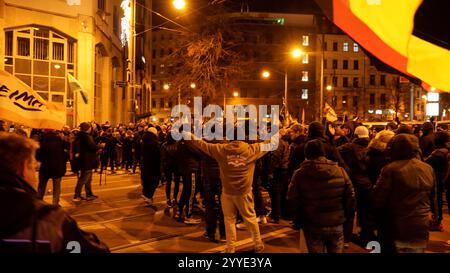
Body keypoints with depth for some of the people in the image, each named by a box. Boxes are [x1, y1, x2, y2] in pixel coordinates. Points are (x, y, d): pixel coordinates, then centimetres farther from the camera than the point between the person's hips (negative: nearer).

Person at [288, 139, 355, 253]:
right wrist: (343, 216, 13)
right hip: (336, 225, 2)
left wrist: (298, 222, 5)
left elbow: (292, 201, -10)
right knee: (336, 251, 19)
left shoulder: (299, 174, -12)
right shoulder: (340, 171, -6)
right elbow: (350, 198, -2)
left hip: (312, 226, -1)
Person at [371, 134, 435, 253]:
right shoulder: (429, 169, 0)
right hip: (421, 229, 5)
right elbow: (430, 197, 15)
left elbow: (378, 199, -15)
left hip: (396, 229, -5)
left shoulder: (391, 169, -19)